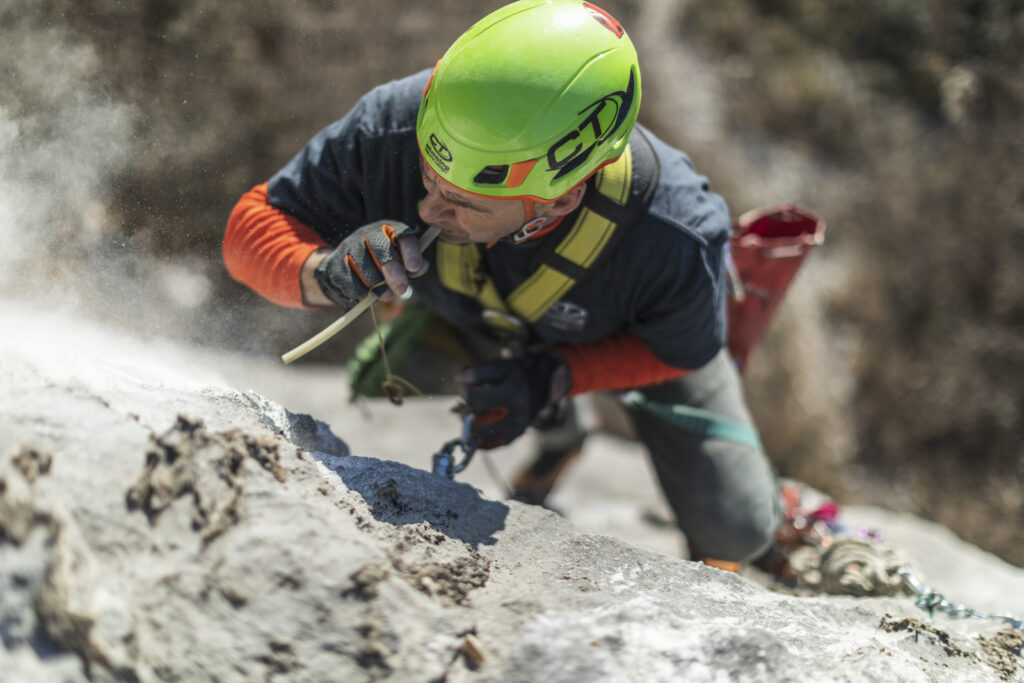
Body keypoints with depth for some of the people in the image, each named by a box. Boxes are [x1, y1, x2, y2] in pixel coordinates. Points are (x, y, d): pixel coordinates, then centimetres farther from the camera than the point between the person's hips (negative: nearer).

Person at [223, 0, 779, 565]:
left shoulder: (676, 247, -47)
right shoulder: (390, 128, -44)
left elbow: (680, 350, -21)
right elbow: (253, 225, -28)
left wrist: (555, 379, -35)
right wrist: (325, 271, -50)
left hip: (636, 333, -2)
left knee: (732, 530, 1)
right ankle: (563, 431, 41)